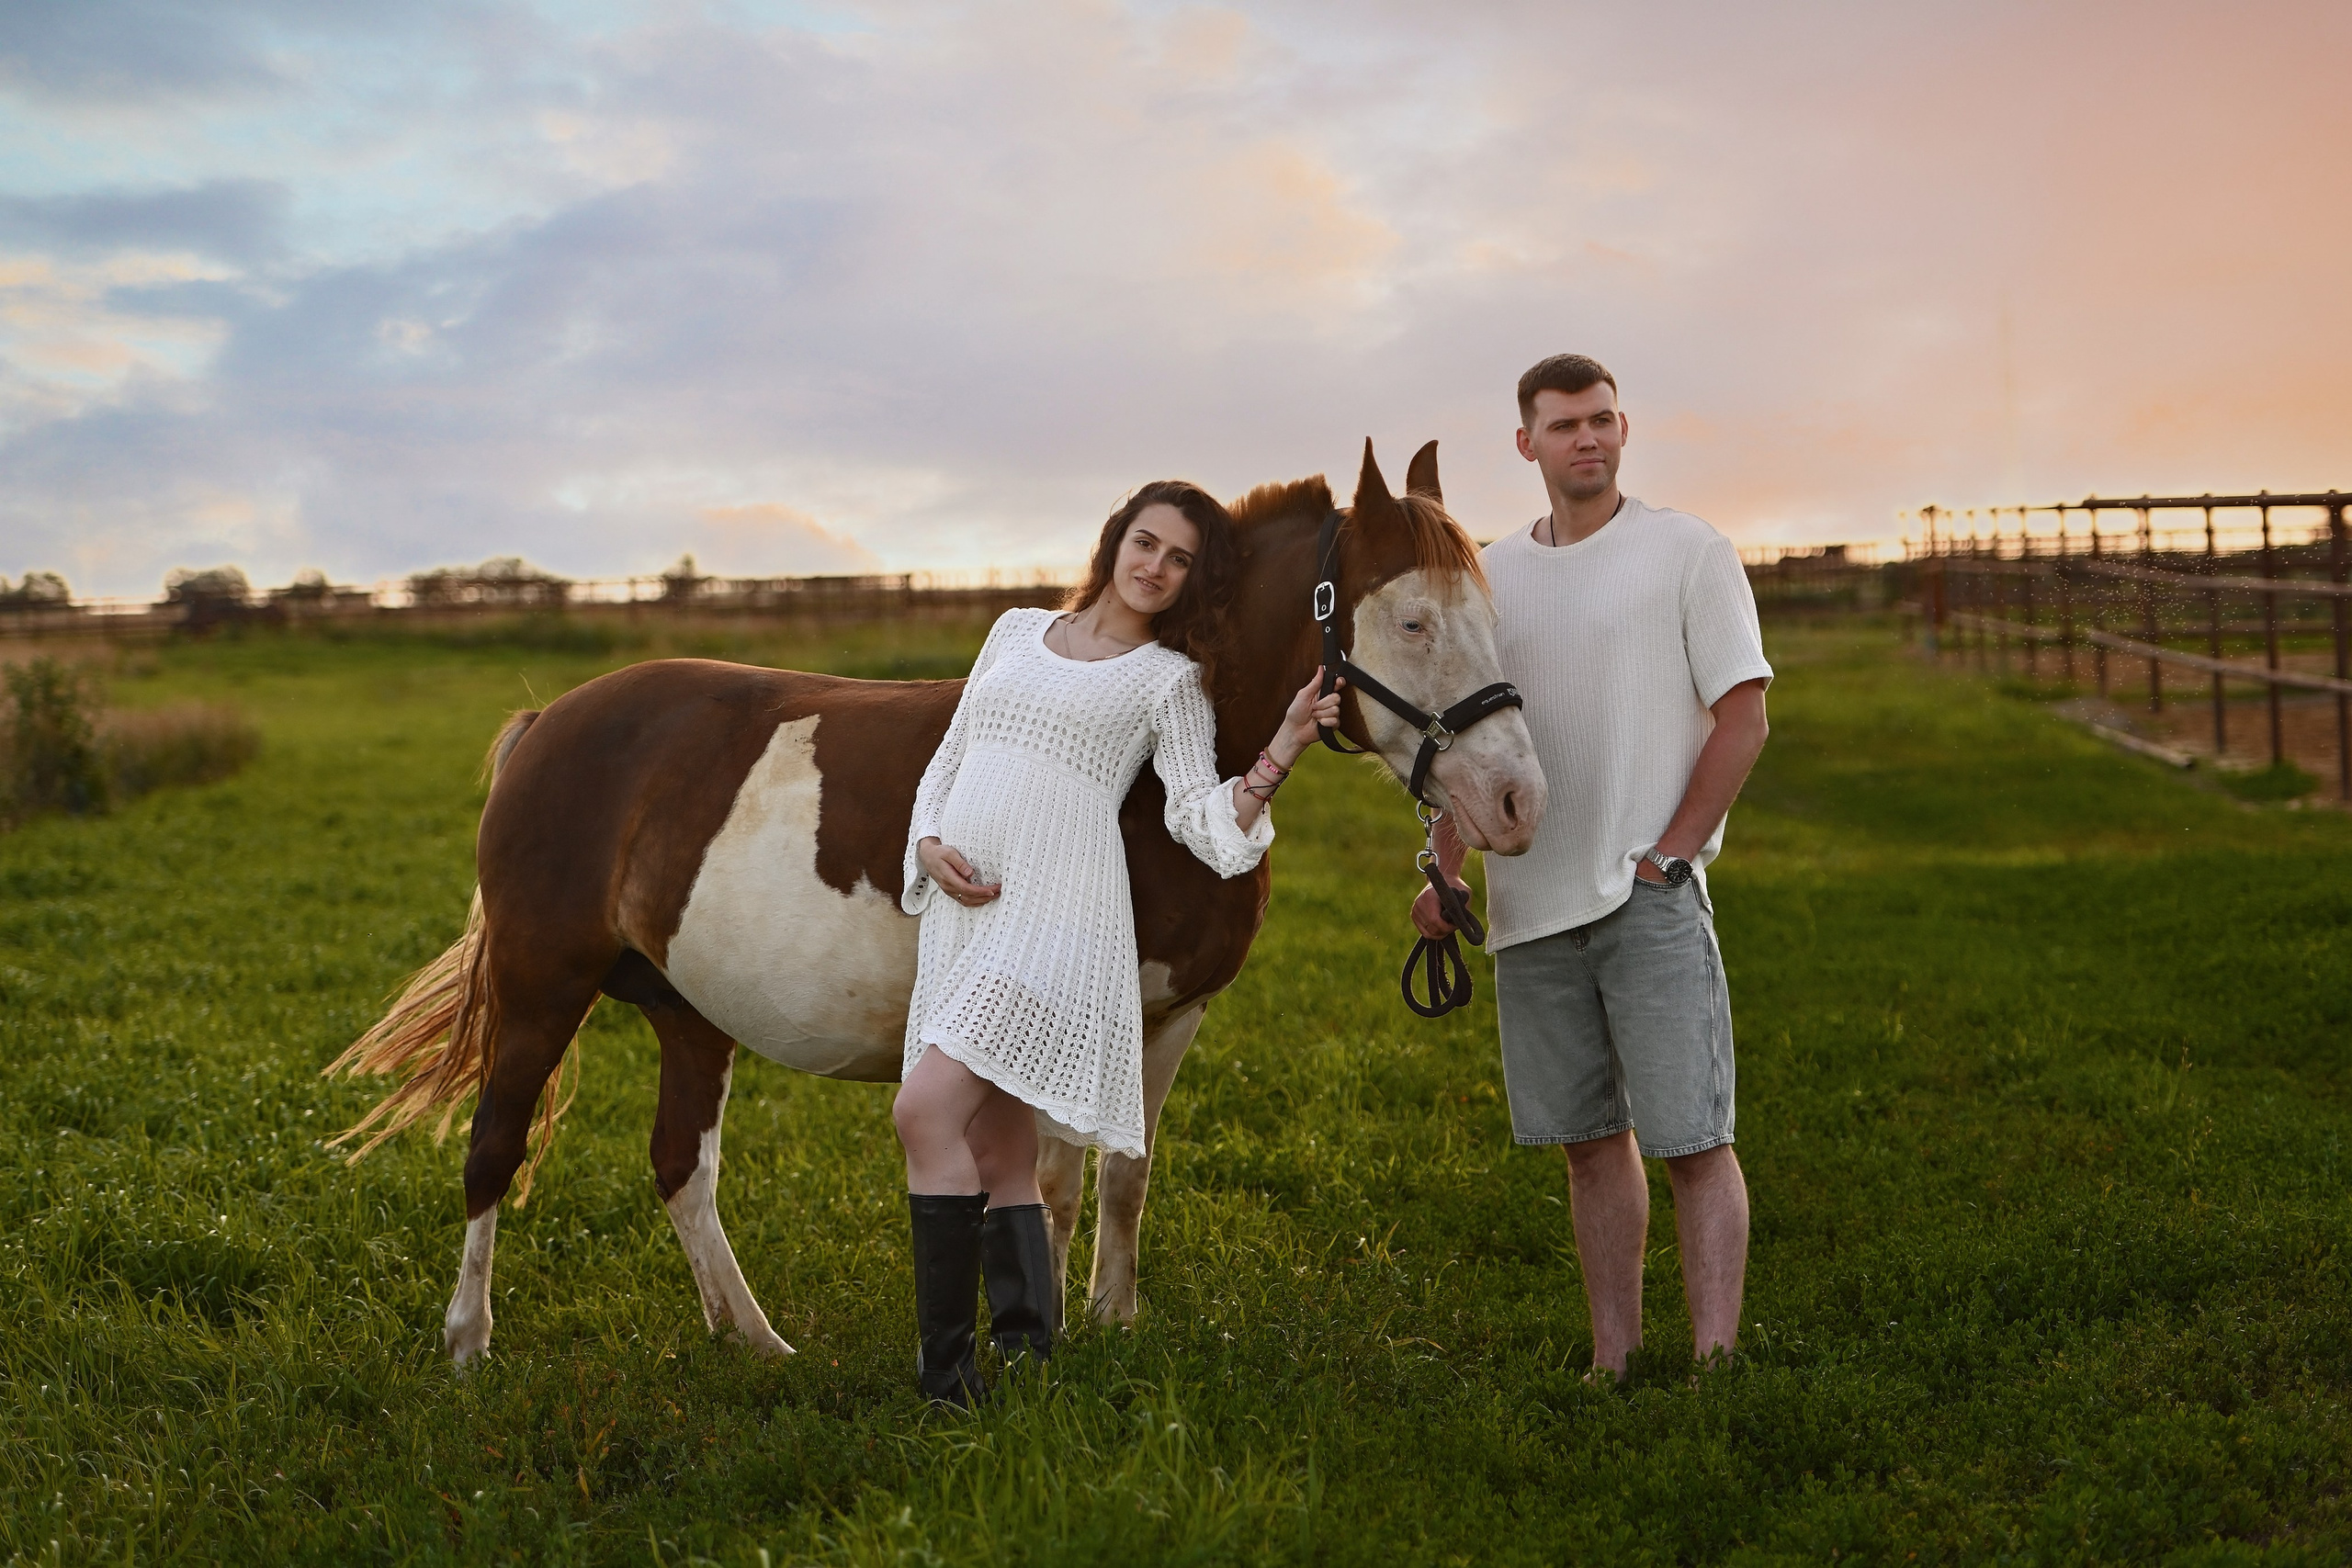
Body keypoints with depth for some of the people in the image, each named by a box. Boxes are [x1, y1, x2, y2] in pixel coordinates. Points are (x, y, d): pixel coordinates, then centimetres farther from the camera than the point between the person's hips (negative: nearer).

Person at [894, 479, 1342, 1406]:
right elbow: (947, 761, 21)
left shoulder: (1171, 679, 6)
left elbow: (1209, 826, -2)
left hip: (1054, 915, -6)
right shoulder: (1017, 631, 19)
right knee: (997, 1157, 7)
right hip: (963, 910, 6)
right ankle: (1030, 1358, 15)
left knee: (926, 1112, -19)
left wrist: (1284, 747, -15)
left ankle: (949, 1381, -15)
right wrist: (930, 846, 2)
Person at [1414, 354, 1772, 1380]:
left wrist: (1669, 854, -10)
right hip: (1530, 901, 5)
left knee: (1692, 1139, -6)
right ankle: (1614, 1361, 19)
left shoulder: (1687, 552, -1)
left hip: (1652, 896, -4)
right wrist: (1446, 873, 3)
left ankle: (1715, 1361, -5)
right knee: (1590, 1140, 11)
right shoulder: (1490, 574, 12)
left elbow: (1743, 719, -5)